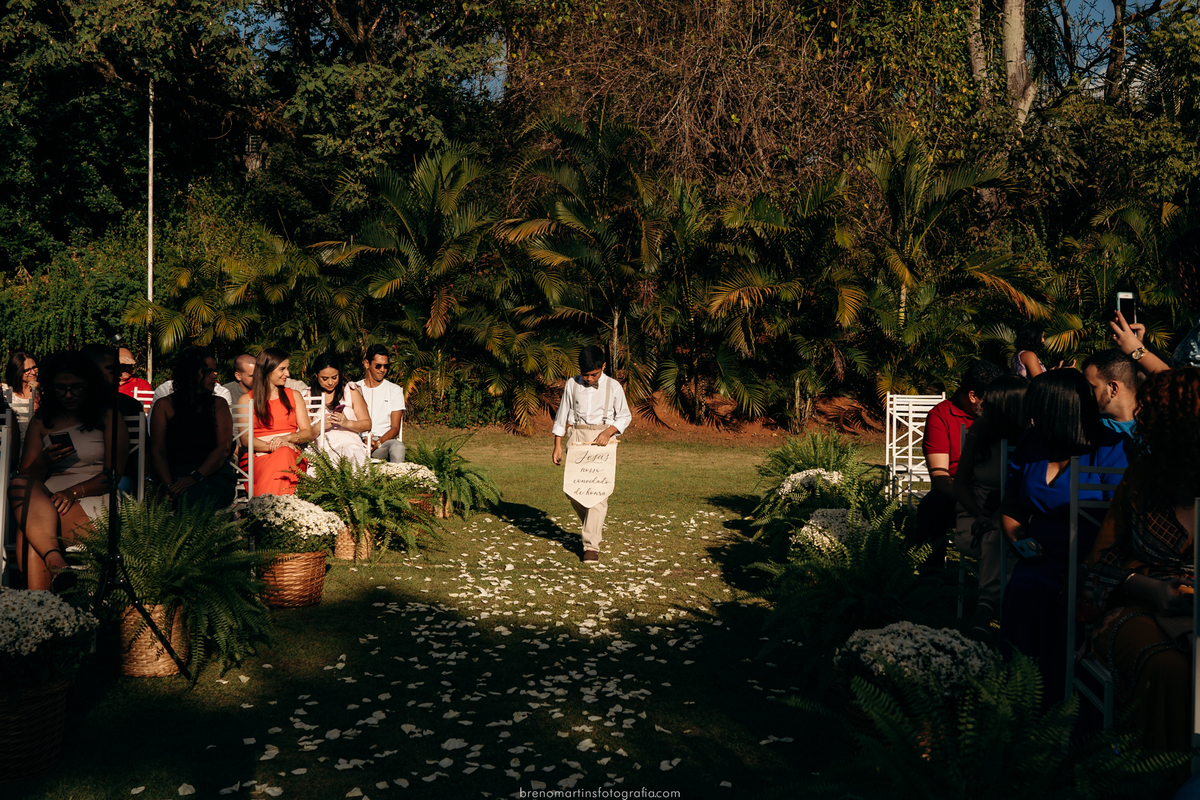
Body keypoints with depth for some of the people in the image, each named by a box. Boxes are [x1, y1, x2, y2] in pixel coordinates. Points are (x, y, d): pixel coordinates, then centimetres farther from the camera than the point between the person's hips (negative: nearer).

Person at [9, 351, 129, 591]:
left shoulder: (108, 416, 12)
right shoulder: (41, 422, 22)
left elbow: (114, 473, 2)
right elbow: (26, 475, 16)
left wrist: (74, 491, -16)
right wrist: (43, 461, -8)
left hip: (93, 497, -3)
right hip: (46, 496, 3)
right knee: (19, 484, -33)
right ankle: (56, 562, -52)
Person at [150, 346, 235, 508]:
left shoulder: (218, 404, 14)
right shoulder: (164, 405, 11)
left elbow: (223, 449, 0)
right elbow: (157, 452, 1)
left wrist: (195, 477, -17)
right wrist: (169, 486, -18)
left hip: (213, 474, 0)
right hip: (174, 475, 0)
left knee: (192, 498, -35)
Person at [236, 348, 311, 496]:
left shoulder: (294, 396, 21)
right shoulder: (246, 400, 14)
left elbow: (308, 432, 12)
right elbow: (245, 439, 2)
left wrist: (287, 438, -11)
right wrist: (272, 446, -18)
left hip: (291, 454, 2)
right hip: (258, 456, -2)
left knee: (284, 456, -38)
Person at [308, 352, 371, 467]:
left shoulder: (351, 392, 16)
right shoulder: (309, 396, 17)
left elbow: (367, 424, 11)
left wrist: (347, 423, -9)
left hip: (349, 443, 1)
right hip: (321, 445, -1)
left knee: (348, 453, -37)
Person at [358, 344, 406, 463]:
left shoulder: (395, 390, 13)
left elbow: (395, 427, 5)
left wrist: (378, 443, -16)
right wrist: (364, 440, -13)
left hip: (384, 439, 0)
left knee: (398, 447, -37)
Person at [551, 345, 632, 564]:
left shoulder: (613, 387, 0)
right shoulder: (572, 385, 4)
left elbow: (625, 416, 7)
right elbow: (562, 416, 11)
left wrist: (609, 431, -11)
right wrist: (557, 446, 9)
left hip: (602, 440, -2)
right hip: (578, 437, 3)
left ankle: (591, 545, -8)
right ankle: (595, 527, 25)